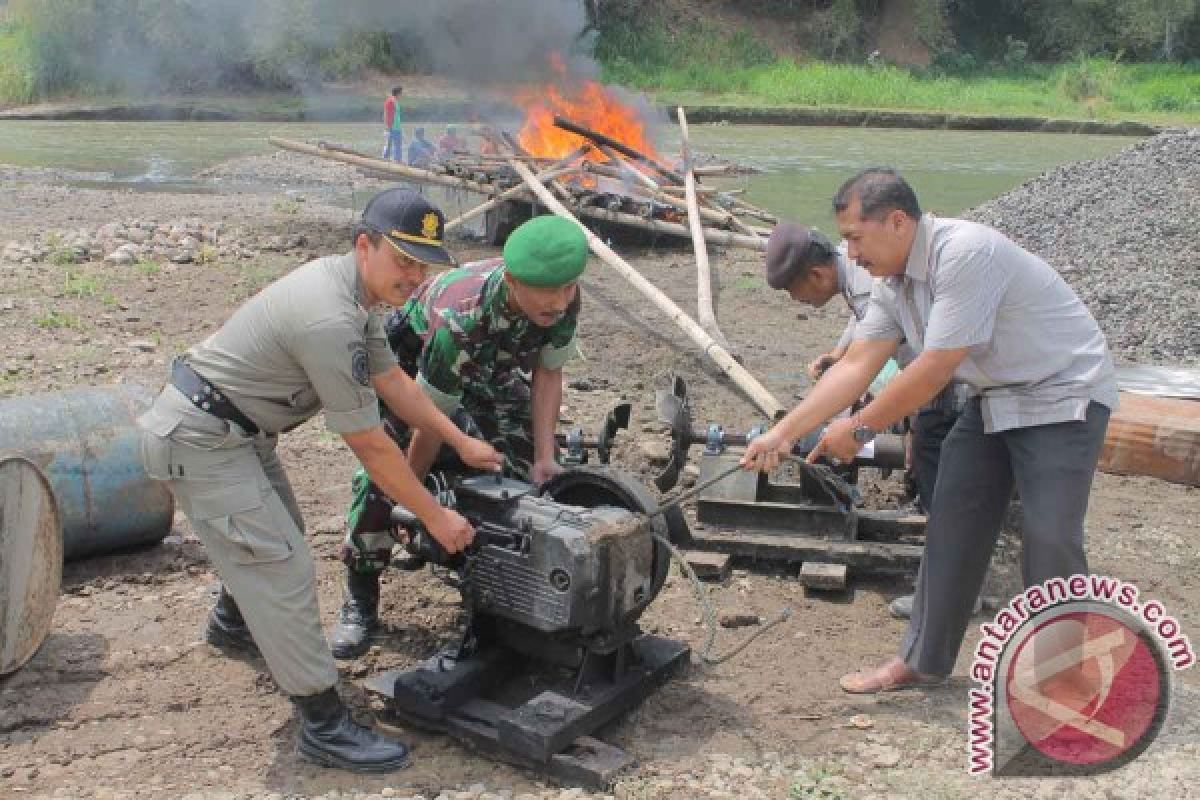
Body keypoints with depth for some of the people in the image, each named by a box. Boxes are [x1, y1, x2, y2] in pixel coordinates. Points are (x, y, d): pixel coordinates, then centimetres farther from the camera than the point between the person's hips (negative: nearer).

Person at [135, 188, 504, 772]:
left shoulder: (352, 286, 1)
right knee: (282, 568, -10)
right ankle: (324, 726, -2)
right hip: (201, 441, -10)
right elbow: (370, 446, -24)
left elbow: (391, 379, 11)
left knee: (273, 534, 26)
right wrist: (436, 518, -14)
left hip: (233, 427, 10)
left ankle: (233, 621, 55)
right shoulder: (330, 320, -30)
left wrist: (463, 443, 12)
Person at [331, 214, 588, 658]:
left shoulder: (564, 299, -29)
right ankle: (360, 600, -4)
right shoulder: (458, 319, -45)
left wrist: (545, 455, -20)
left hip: (492, 368, 5)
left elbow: (547, 373, -13)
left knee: (529, 468, -3)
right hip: (412, 356, -5)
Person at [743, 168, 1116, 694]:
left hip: (1062, 394, -8)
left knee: (1050, 541, -13)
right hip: (995, 399, 9)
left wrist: (859, 430, -18)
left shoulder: (964, 253, -28)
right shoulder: (893, 283, -1)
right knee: (952, 526, 8)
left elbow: (935, 369, -28)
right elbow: (854, 367, -3)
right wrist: (781, 434, -11)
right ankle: (923, 660, 18)